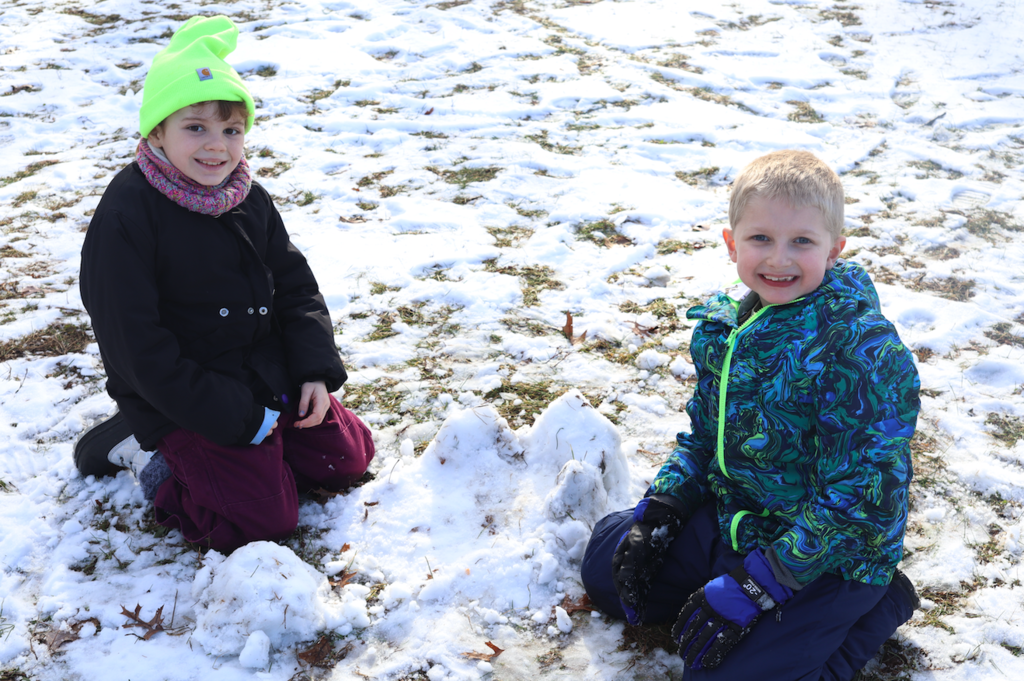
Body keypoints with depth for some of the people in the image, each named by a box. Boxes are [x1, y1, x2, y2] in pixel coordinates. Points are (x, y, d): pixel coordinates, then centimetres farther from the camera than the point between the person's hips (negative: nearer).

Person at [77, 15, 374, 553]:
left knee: (346, 458, 9)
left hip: (269, 373, 7)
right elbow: (137, 348, -22)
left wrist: (316, 369, -6)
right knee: (264, 516, -15)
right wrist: (233, 417, -22)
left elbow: (295, 286, 9)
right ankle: (168, 471, 9)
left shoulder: (249, 198, 1)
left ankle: (205, 460, 18)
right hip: (183, 396, -7)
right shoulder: (126, 218, -21)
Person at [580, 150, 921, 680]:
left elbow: (859, 500, -27)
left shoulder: (861, 351, -27)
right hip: (732, 518, 8)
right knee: (605, 565, 14)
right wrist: (657, 513, -2)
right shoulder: (727, 327, -3)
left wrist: (755, 586, -26)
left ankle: (875, 607, 4)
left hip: (828, 557, -8)